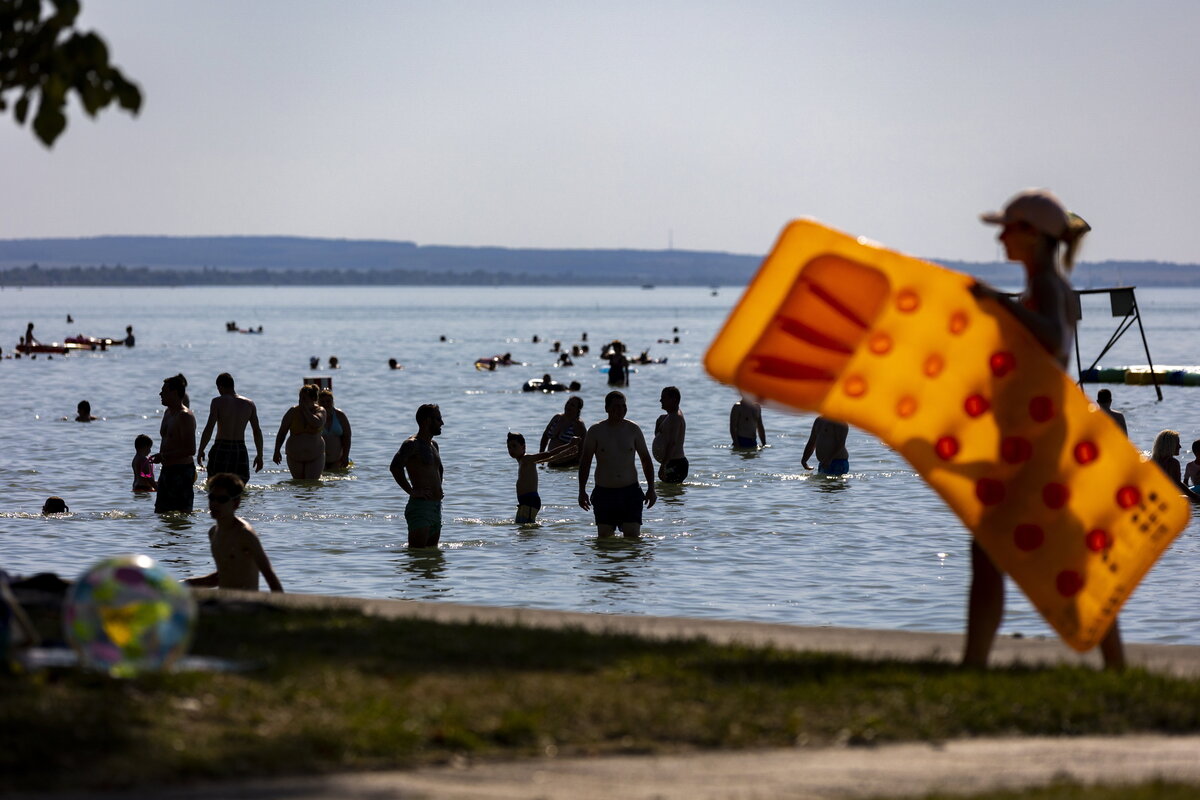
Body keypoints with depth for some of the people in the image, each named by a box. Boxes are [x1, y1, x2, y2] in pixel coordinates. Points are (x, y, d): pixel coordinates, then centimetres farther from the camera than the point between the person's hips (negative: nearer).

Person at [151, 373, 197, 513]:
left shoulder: (185, 416, -16)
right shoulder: (168, 413, 15)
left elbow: (190, 450, -22)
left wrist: (163, 456, -21)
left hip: (181, 471, -10)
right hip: (166, 470, 10)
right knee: (160, 512, 11)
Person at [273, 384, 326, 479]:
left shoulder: (320, 411, -3)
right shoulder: (293, 412, -1)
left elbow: (317, 424, -25)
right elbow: (282, 433, 3)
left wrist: (305, 409, -17)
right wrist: (277, 452, -3)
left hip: (315, 457, -2)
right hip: (295, 457, 2)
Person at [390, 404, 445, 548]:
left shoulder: (433, 445, 20)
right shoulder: (412, 444, -10)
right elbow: (395, 467, -26)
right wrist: (411, 491, -22)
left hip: (436, 506, 9)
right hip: (420, 505, -9)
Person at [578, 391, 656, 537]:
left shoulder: (633, 430, 4)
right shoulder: (596, 431, -1)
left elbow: (646, 459, 11)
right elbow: (585, 461, 2)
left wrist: (651, 488, 6)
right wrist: (582, 491, -3)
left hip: (630, 492, 1)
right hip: (604, 492, -1)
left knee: (633, 535, -9)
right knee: (604, 538, -1)